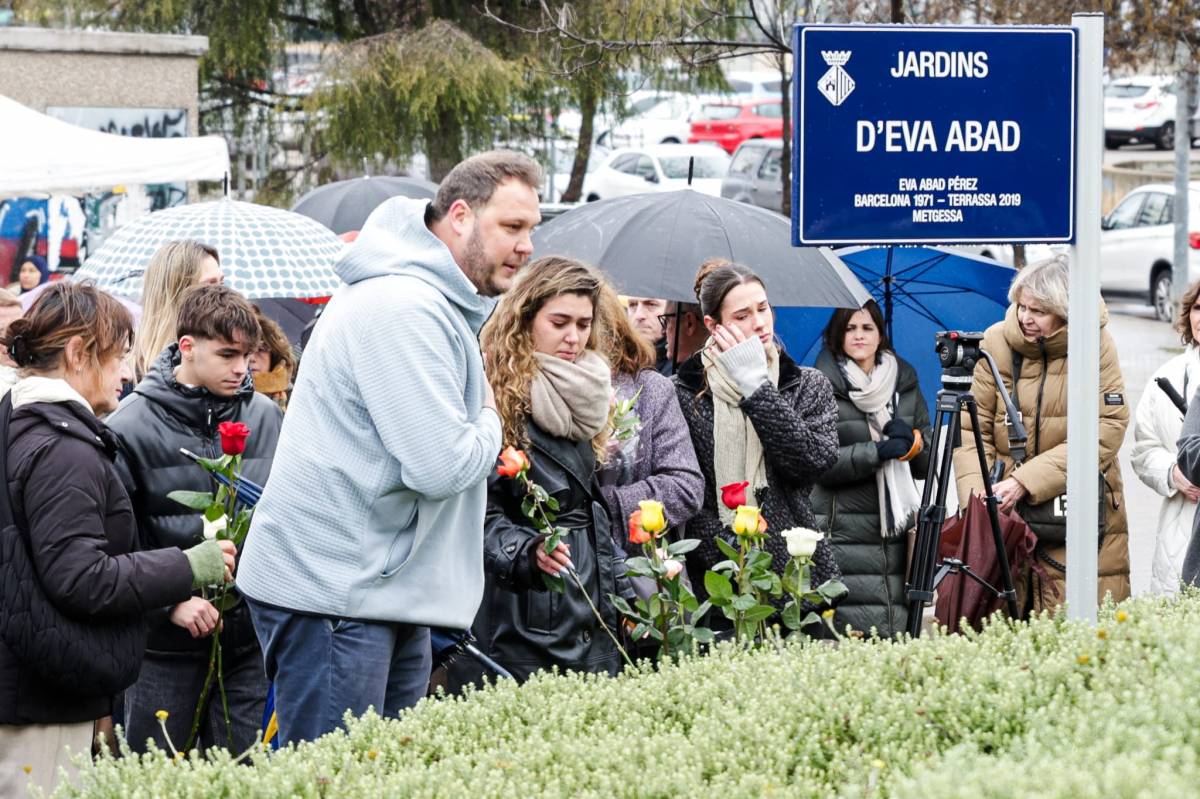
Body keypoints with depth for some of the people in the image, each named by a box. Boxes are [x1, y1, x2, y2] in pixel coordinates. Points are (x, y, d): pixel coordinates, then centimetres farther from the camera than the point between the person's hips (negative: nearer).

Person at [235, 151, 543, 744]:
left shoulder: (444, 308, 16)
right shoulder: (403, 310, -19)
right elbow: (442, 466, -23)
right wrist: (489, 424, -3)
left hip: (391, 582, 11)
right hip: (328, 591, -11)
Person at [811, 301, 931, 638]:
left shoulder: (905, 383, 15)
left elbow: (928, 463, 15)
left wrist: (912, 441, -6)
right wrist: (879, 451, -15)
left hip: (896, 530, 4)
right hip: (843, 531, -4)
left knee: (897, 629, -2)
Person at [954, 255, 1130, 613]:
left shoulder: (1097, 345, -6)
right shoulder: (997, 342, -2)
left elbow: (1106, 431, -13)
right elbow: (972, 430, 0)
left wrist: (1026, 481, -19)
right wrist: (975, 495, -17)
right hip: (1007, 517, 1)